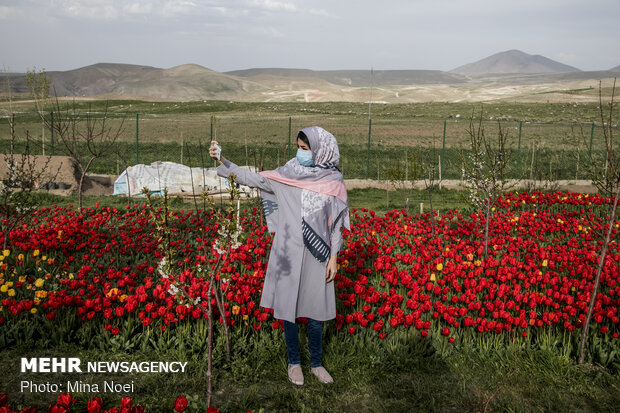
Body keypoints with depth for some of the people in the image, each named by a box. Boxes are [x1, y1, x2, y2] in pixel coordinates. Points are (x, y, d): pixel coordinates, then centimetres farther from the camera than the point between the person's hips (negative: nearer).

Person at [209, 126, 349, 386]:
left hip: (317, 256, 0)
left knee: (316, 310, 8)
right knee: (288, 308, 8)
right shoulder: (287, 174, -1)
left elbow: (337, 224, 2)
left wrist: (334, 257, -1)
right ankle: (294, 362, 29)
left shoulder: (334, 181, -2)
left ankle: (316, 363, 30)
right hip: (288, 253, 1)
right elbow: (252, 179, -1)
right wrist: (223, 161, -12)